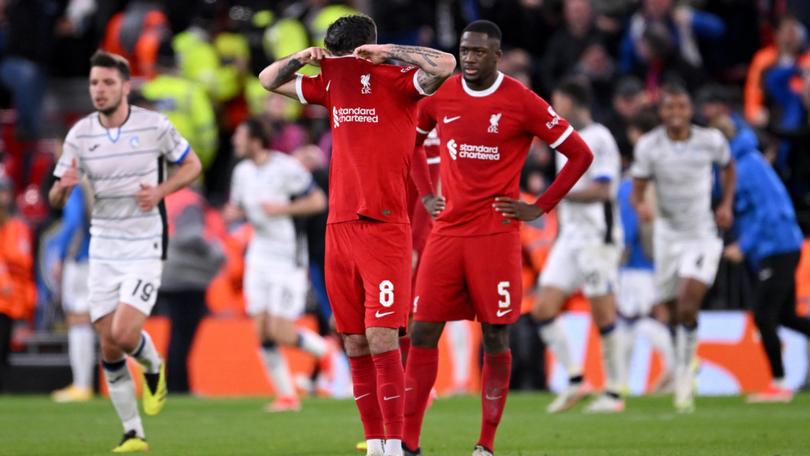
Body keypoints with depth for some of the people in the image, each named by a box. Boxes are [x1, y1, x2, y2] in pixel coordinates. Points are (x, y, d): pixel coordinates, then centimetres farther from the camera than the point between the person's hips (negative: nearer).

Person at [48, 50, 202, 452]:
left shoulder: (154, 126, -8)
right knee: (109, 345, 1)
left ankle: (154, 369, 18)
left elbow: (191, 164, 6)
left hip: (144, 248, -3)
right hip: (103, 249, 3)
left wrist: (161, 190, -12)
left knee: (124, 334, -18)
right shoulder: (80, 134, -2)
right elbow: (55, 200, 1)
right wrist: (64, 185, -24)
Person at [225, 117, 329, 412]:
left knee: (280, 332, -11)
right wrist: (235, 212, -4)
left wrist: (282, 209, -20)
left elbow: (318, 201, -12)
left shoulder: (286, 168, -14)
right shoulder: (242, 172, 8)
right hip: (260, 256, 7)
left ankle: (324, 350, 18)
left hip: (289, 258, -7)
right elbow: (234, 209, 20)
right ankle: (286, 396, 11)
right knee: (263, 334, 0)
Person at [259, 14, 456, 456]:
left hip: (384, 226, -6)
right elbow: (268, 80, 26)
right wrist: (302, 57, 6)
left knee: (381, 340, -12)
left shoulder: (397, 83, -3)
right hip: (339, 226, 6)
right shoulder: (333, 83, 15)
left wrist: (388, 51, -14)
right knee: (355, 345, 5)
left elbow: (445, 65, -22)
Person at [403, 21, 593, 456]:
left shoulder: (521, 102, -5)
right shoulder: (440, 96, 5)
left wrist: (538, 208, -4)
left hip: (496, 235, -3)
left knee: (495, 338, -1)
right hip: (447, 231, 3)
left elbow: (579, 155, -1)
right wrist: (423, 196, 13)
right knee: (422, 332, -2)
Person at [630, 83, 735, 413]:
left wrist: (727, 204, 3)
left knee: (687, 305, -20)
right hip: (667, 235, 2)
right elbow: (637, 190, -6)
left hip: (703, 235, -2)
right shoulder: (648, 145, -9)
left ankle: (684, 374, -9)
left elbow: (728, 165, 14)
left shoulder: (710, 141, -8)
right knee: (671, 309, 9)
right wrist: (640, 207, -29)